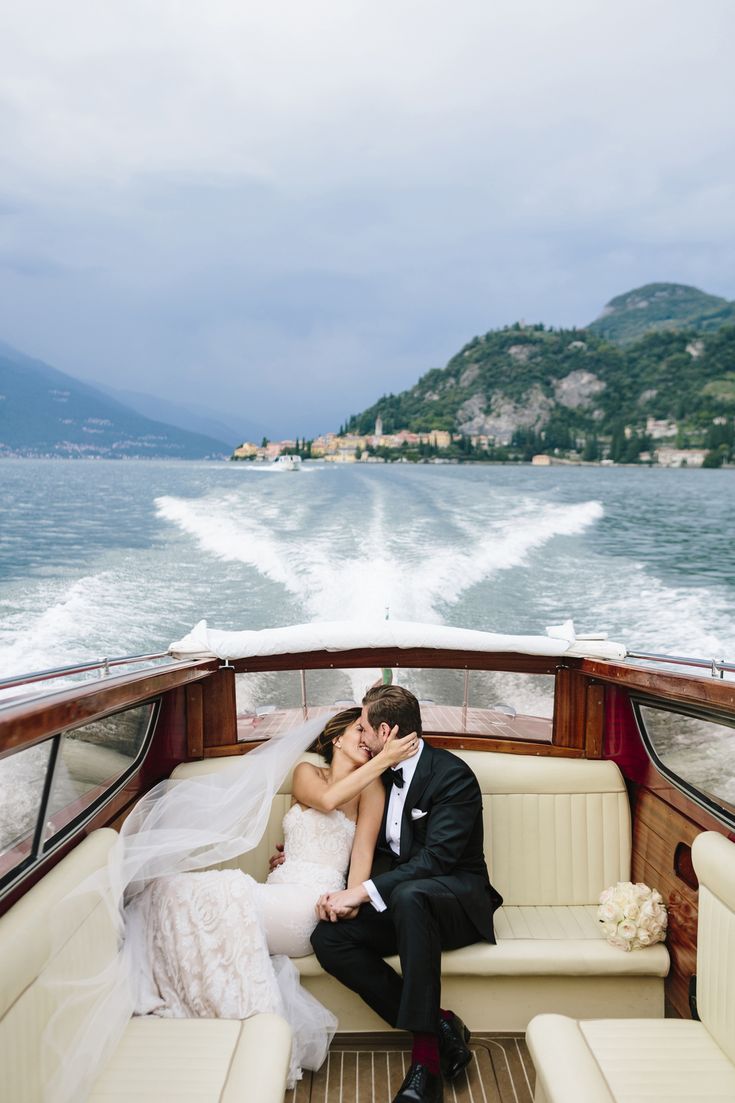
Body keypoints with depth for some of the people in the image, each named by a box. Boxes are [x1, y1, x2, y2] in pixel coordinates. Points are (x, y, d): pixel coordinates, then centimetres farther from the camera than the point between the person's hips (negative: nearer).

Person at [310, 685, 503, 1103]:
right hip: (395, 901, 7)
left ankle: (426, 1052, -31)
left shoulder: (452, 774, -15)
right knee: (327, 937, -21)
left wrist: (364, 891, -29)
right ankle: (440, 1025, -18)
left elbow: (437, 858, -24)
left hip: (458, 901, -7)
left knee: (407, 895, -41)